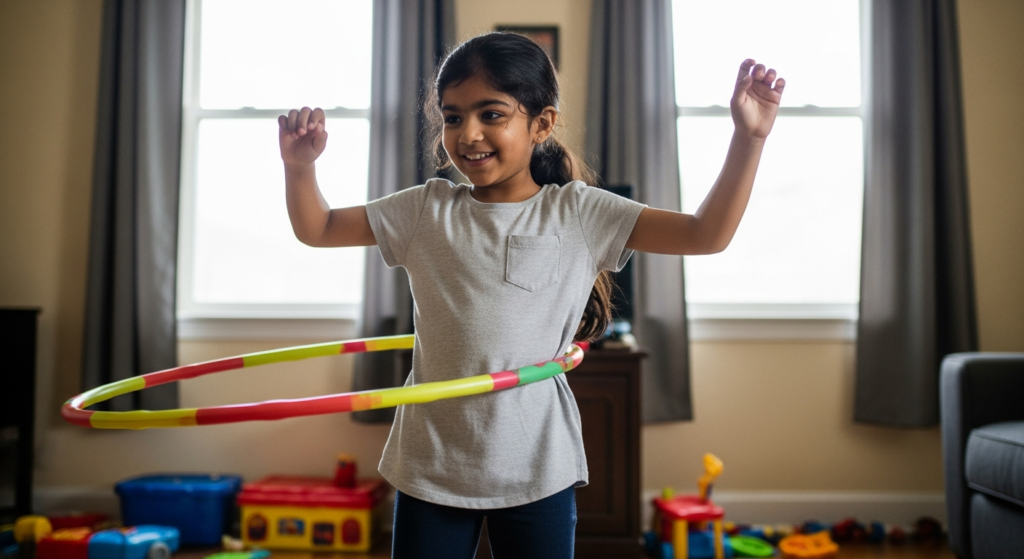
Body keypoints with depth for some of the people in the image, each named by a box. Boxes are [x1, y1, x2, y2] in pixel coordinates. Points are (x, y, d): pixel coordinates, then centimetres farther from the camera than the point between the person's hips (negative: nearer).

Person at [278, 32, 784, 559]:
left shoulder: (579, 213, -5)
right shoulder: (426, 210, 1)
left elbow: (706, 234, -7)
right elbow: (316, 229, 7)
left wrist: (748, 138, -16)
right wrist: (299, 164, -11)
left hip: (536, 467, -1)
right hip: (431, 465, 2)